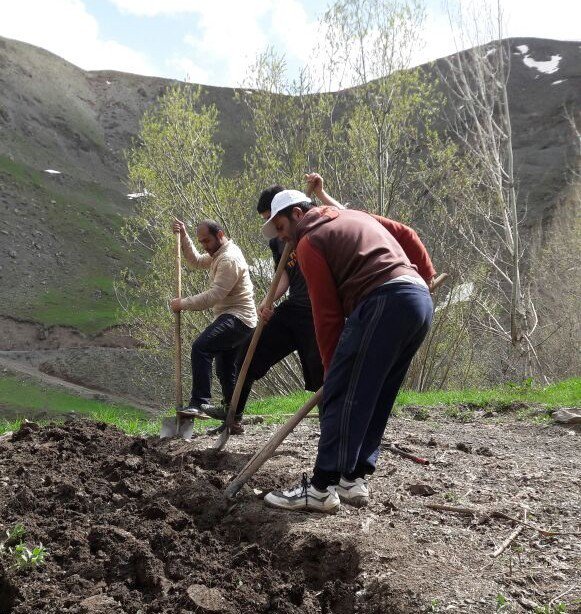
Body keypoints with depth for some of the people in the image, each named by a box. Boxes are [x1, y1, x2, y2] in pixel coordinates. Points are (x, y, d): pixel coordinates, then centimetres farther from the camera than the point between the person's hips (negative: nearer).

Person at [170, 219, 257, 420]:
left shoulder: (229, 259, -16)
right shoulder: (220, 254, 17)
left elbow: (214, 295, -23)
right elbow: (196, 261, 26)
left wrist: (183, 303, -17)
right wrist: (184, 237, 14)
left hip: (236, 319, -11)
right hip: (232, 320, 11)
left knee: (201, 347, -28)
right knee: (225, 371, 14)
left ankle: (199, 404, -33)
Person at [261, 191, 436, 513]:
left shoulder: (309, 241, 4)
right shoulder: (352, 216, 30)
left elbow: (327, 311, 0)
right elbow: (408, 235, 25)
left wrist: (331, 364, 6)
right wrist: (426, 277, 25)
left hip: (385, 302, -9)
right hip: (420, 299, 9)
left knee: (342, 394, -7)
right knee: (375, 399, 12)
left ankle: (322, 488, -6)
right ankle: (354, 480, 14)